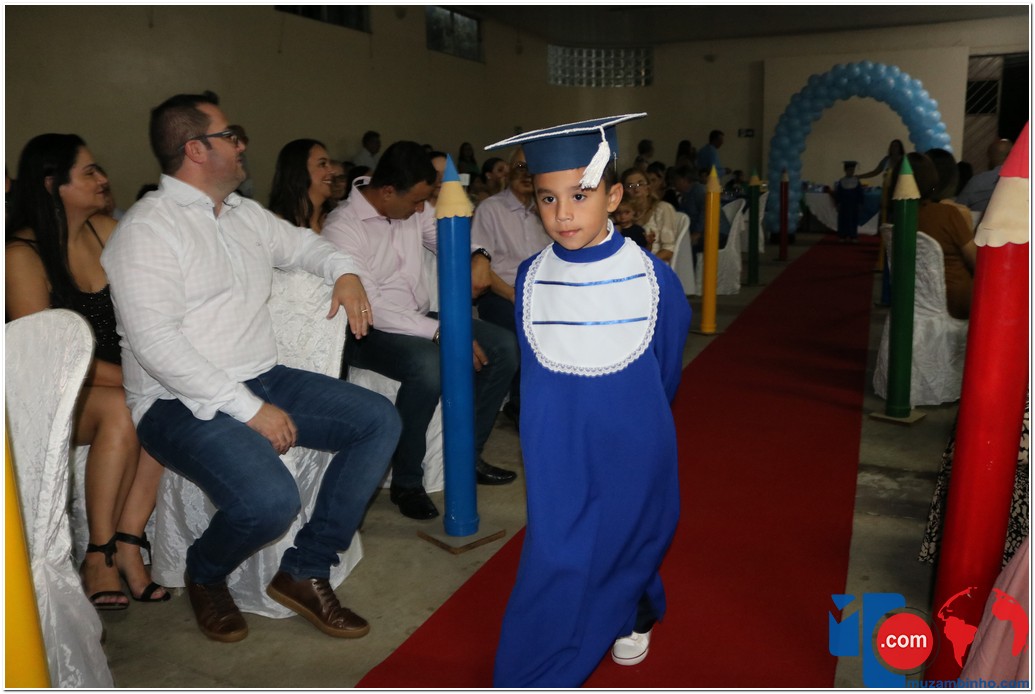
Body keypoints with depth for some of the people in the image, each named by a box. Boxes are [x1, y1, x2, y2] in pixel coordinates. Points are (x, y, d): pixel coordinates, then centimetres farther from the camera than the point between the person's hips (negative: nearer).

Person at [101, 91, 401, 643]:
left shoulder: (245, 214, 13)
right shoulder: (147, 228, -11)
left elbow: (301, 242, 32)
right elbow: (155, 343, -20)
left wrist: (343, 271, 8)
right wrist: (248, 408, -23)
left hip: (262, 379, 8)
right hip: (181, 403, -8)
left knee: (379, 420, -4)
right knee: (270, 500, -32)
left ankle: (305, 572, 1)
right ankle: (204, 575, 6)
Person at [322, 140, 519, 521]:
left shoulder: (412, 210, 2)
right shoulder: (342, 229, -19)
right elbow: (370, 309, -24)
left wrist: (478, 255, -8)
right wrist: (441, 332, -29)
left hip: (419, 318, 8)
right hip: (369, 331, -7)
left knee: (503, 347, -7)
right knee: (428, 365, -37)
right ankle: (406, 482, -16)